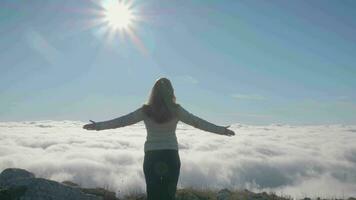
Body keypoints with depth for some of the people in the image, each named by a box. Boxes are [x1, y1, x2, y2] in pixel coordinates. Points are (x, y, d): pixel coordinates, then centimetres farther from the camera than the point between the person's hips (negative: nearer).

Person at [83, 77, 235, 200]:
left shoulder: (146, 111, -4)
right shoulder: (176, 110, -3)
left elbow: (122, 121, 0)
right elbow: (198, 122, 2)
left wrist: (97, 126, 11)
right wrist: (222, 130, 12)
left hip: (151, 157, 0)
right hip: (171, 156, 0)